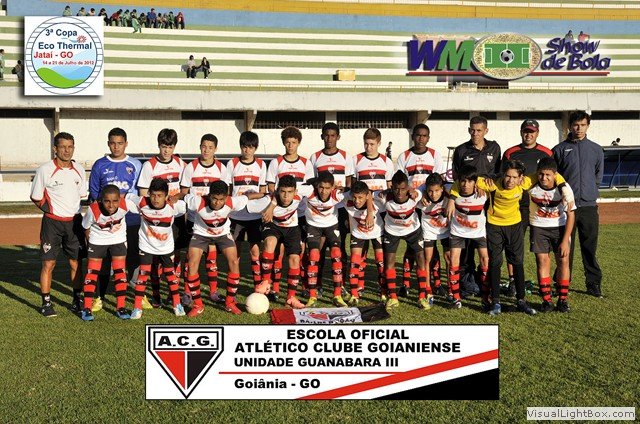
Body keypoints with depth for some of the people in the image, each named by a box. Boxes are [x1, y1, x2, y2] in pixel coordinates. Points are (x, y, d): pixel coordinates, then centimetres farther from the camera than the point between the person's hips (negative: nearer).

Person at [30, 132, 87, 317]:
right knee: (49, 263, -1)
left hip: (74, 222, 4)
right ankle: (46, 303, 9)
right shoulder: (45, 170, -9)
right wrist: (51, 210, -6)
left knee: (76, 263, 9)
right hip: (52, 223, -4)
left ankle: (77, 301, 21)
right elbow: (36, 197, -1)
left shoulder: (79, 170, 4)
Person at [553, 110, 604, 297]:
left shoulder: (596, 150, 10)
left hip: (589, 206, 2)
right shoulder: (560, 149, 3)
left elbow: (598, 176, 19)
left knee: (590, 247, 6)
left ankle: (594, 283, 15)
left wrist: (589, 191, 14)